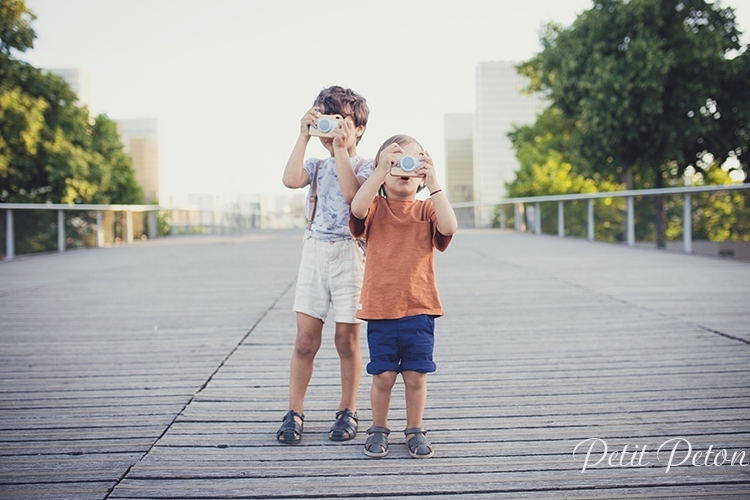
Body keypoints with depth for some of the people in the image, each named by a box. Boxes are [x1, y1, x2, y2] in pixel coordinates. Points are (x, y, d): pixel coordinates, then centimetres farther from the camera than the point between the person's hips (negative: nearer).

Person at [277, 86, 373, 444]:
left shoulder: (364, 166, 1)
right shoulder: (317, 166, 11)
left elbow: (352, 193, -21)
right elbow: (291, 179, -11)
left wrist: (340, 148, -17)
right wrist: (303, 136, -9)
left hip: (349, 255, -3)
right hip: (314, 253, 3)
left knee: (347, 340, 4)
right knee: (305, 340, 1)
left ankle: (347, 411, 18)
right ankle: (294, 412, 10)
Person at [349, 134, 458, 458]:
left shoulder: (427, 209, 5)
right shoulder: (376, 207, 3)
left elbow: (449, 227, -16)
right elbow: (357, 207, -21)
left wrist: (433, 184, -20)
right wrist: (381, 170, -28)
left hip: (419, 310, 1)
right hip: (380, 310, -1)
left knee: (416, 375, 6)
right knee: (383, 376, 3)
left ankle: (415, 431, 24)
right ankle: (378, 429, 23)